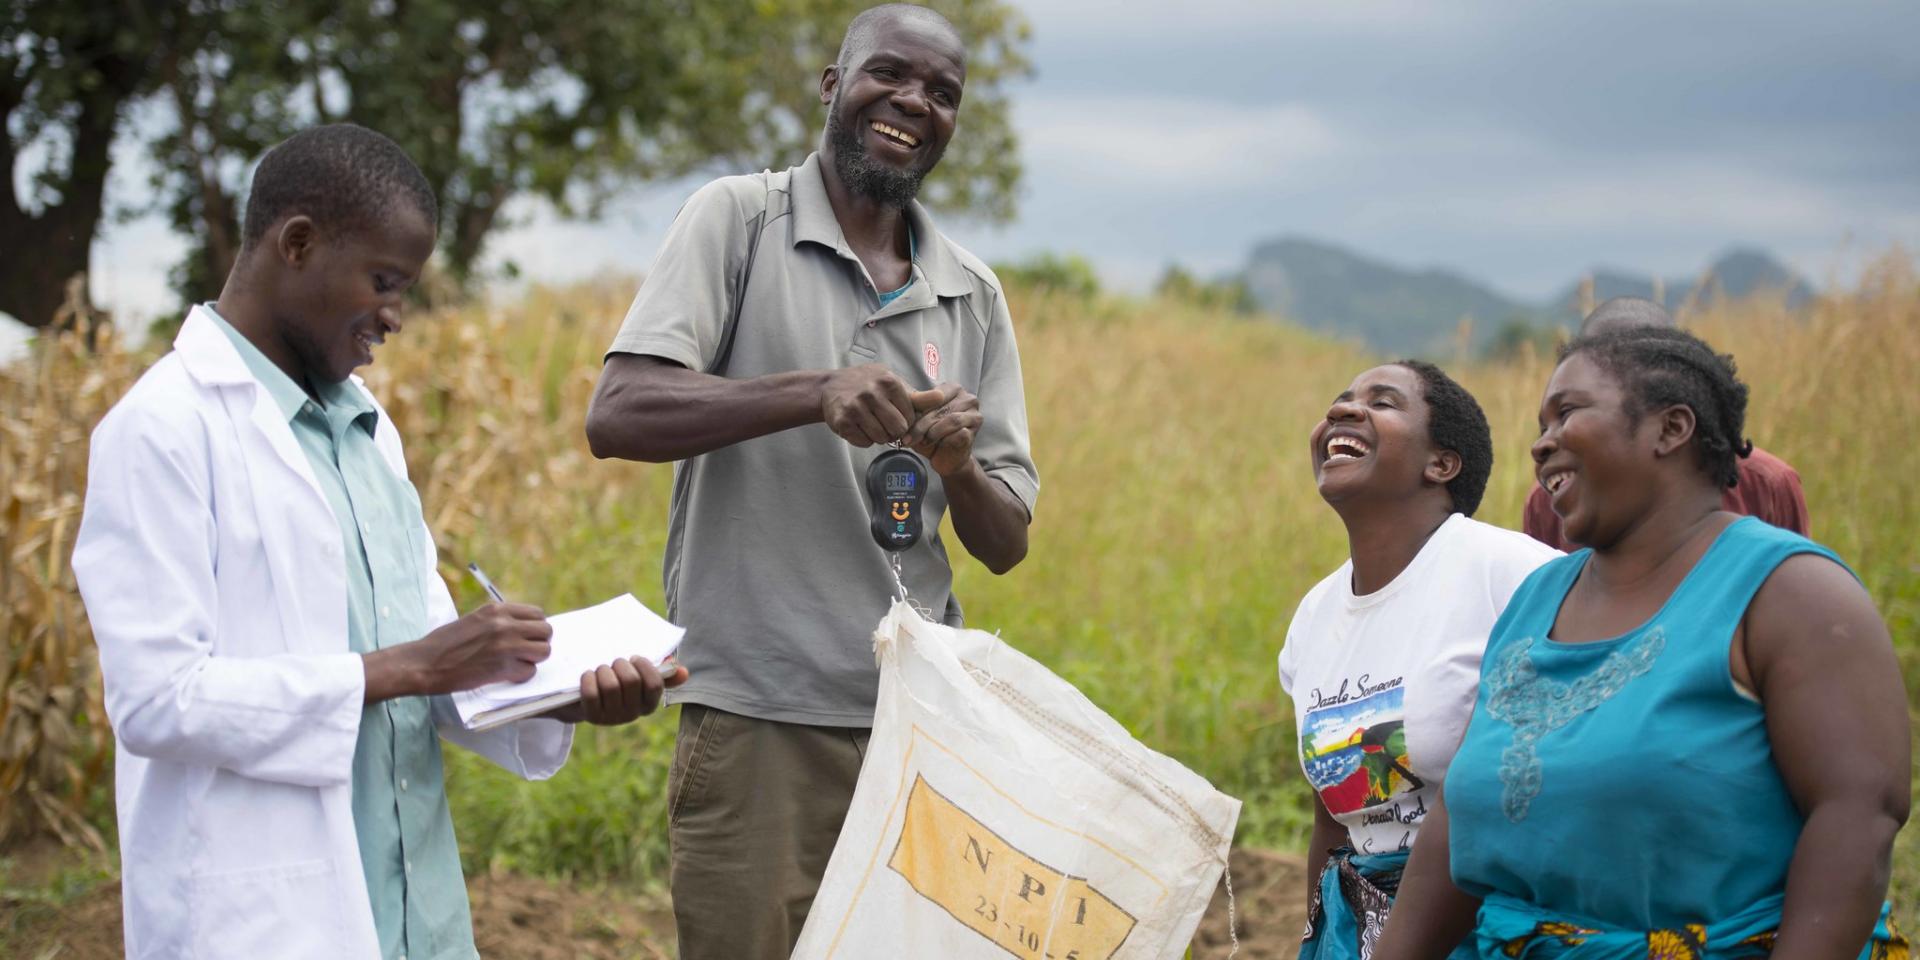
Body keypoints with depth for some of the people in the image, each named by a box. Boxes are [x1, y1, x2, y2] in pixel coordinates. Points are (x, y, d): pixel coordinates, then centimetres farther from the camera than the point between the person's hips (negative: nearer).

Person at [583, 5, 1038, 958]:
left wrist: (959, 465, -11)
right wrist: (815, 393, -24)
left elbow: (1006, 547, 12)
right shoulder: (737, 219, 1)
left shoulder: (973, 296, 13)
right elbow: (616, 416, -12)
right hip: (758, 718, -4)